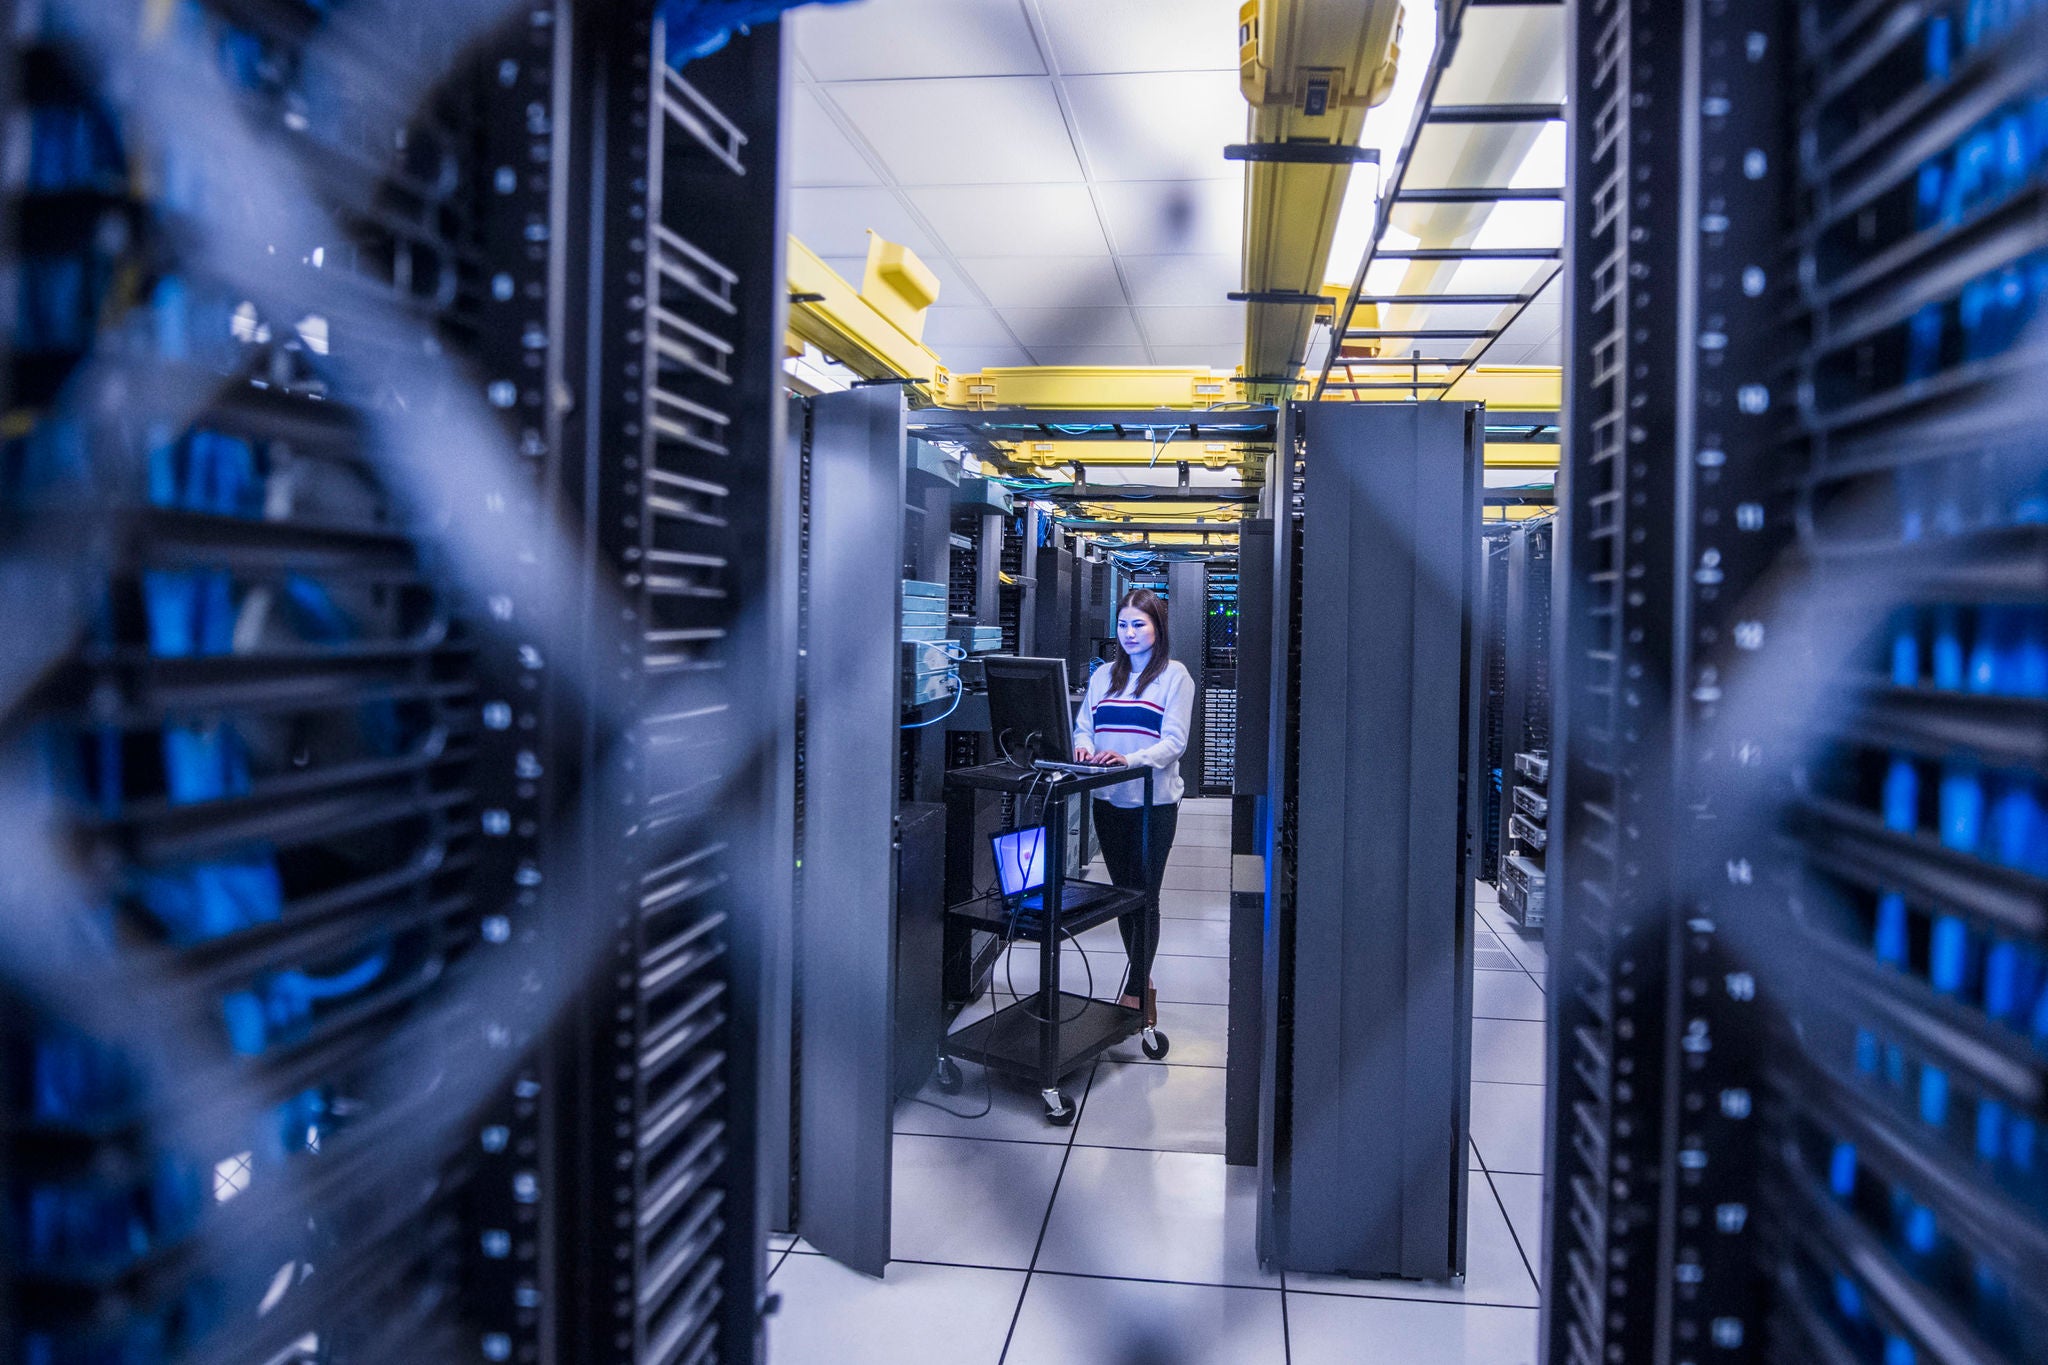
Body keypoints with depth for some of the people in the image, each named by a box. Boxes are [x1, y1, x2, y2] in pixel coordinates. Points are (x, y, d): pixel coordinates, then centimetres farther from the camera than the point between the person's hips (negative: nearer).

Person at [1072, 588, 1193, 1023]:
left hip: (1153, 801, -5)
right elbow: (1083, 725, 12)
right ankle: (1143, 982, 24)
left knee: (1145, 895, -2)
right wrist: (1084, 746, -12)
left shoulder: (1174, 675, -2)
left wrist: (1130, 759, -25)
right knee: (1123, 891, 11)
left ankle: (1135, 991, 6)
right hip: (1109, 800, 5)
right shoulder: (1103, 675, 14)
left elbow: (1174, 742, -10)